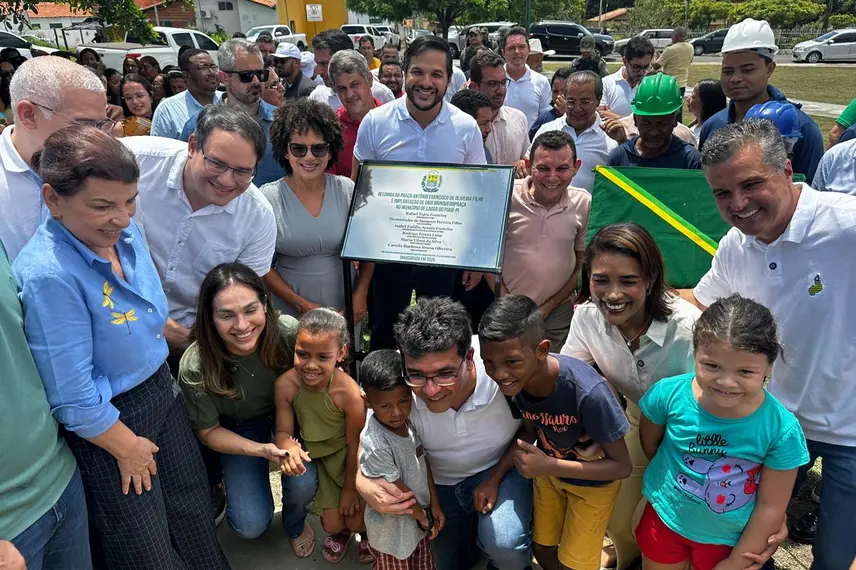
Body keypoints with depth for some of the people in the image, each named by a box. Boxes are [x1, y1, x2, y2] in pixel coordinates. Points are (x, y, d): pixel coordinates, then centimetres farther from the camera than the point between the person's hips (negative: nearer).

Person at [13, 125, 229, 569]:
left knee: (193, 510, 24)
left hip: (162, 387, 6)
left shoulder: (125, 231, -8)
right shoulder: (48, 274, -31)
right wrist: (127, 448, -13)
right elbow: (72, 397, -25)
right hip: (108, 420, -6)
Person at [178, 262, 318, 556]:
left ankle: (295, 524, 15)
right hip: (239, 429, 0)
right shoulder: (195, 367, -32)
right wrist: (261, 450, -30)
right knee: (251, 526, -8)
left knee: (303, 484, -23)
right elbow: (208, 431, -14)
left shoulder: (287, 331, -33)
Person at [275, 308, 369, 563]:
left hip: (348, 456, -3)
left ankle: (367, 532, 42)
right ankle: (340, 532, 47)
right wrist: (288, 447, -42)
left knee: (356, 520, 2)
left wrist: (350, 488, -8)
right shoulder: (286, 384, -27)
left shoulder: (349, 393, -36)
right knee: (332, 523, 7)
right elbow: (283, 431, -16)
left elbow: (354, 445, -22)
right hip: (316, 456, 3)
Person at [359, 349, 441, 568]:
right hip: (393, 528, -6)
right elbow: (397, 490, -22)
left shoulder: (409, 421, -12)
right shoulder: (374, 443, -33)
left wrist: (434, 505, 3)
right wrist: (422, 516, -8)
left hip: (420, 515, 6)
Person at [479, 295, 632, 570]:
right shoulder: (514, 380, -25)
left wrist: (548, 466, -32)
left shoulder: (587, 391, -40)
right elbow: (528, 432, -3)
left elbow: (621, 466, -26)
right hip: (548, 471, 4)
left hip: (593, 480, -4)